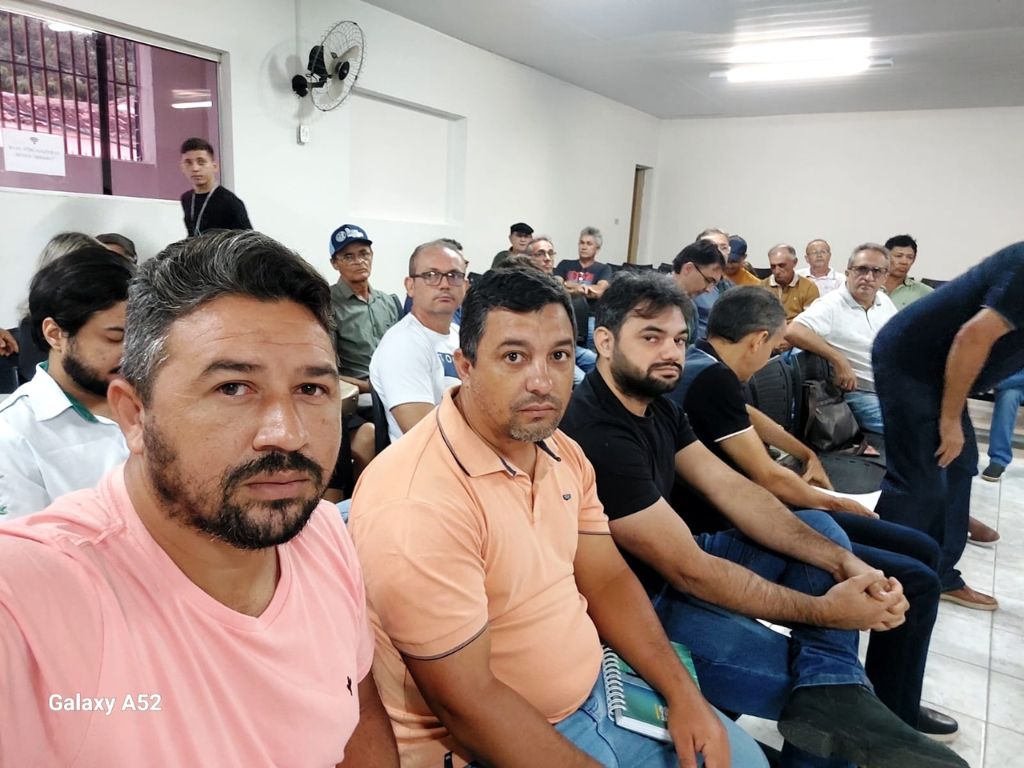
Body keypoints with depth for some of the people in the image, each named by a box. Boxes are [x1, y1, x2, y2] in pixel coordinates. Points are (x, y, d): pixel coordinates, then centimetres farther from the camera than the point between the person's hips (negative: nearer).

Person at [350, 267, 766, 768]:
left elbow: (607, 579, 6)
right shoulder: (417, 503, -29)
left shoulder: (561, 452, -1)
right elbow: (466, 703, -24)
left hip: (595, 688, 8)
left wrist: (683, 693, -2)